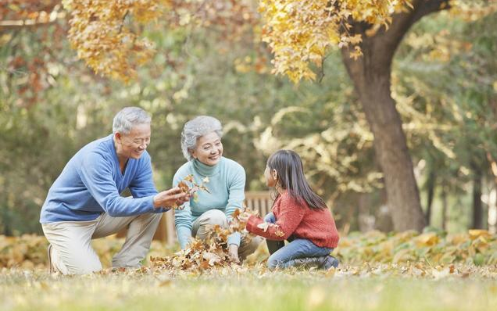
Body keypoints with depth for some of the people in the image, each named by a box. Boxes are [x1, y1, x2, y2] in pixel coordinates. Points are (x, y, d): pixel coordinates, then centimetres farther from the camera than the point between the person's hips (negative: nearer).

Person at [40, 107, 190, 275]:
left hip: (99, 217, 7)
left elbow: (147, 196, -12)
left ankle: (125, 266, -7)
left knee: (152, 209, -12)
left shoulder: (141, 157, -8)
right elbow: (112, 205, -37)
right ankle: (58, 256, 7)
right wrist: (154, 202, -47)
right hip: (64, 219, -7)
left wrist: (169, 201, -34)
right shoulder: (95, 156, -30)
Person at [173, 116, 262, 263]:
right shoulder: (182, 176, -15)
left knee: (254, 239, -29)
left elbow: (234, 212, -21)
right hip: (197, 233, -2)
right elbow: (182, 221, -19)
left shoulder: (235, 170, -12)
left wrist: (233, 247, -38)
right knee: (215, 216, -34)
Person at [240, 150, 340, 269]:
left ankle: (322, 262, -12)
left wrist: (252, 222, -13)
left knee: (274, 263, -18)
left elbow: (281, 232, -22)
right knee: (269, 219, 6)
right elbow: (283, 222, 9)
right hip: (306, 235, 10)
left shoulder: (291, 199, -22)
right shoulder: (287, 193, 8)